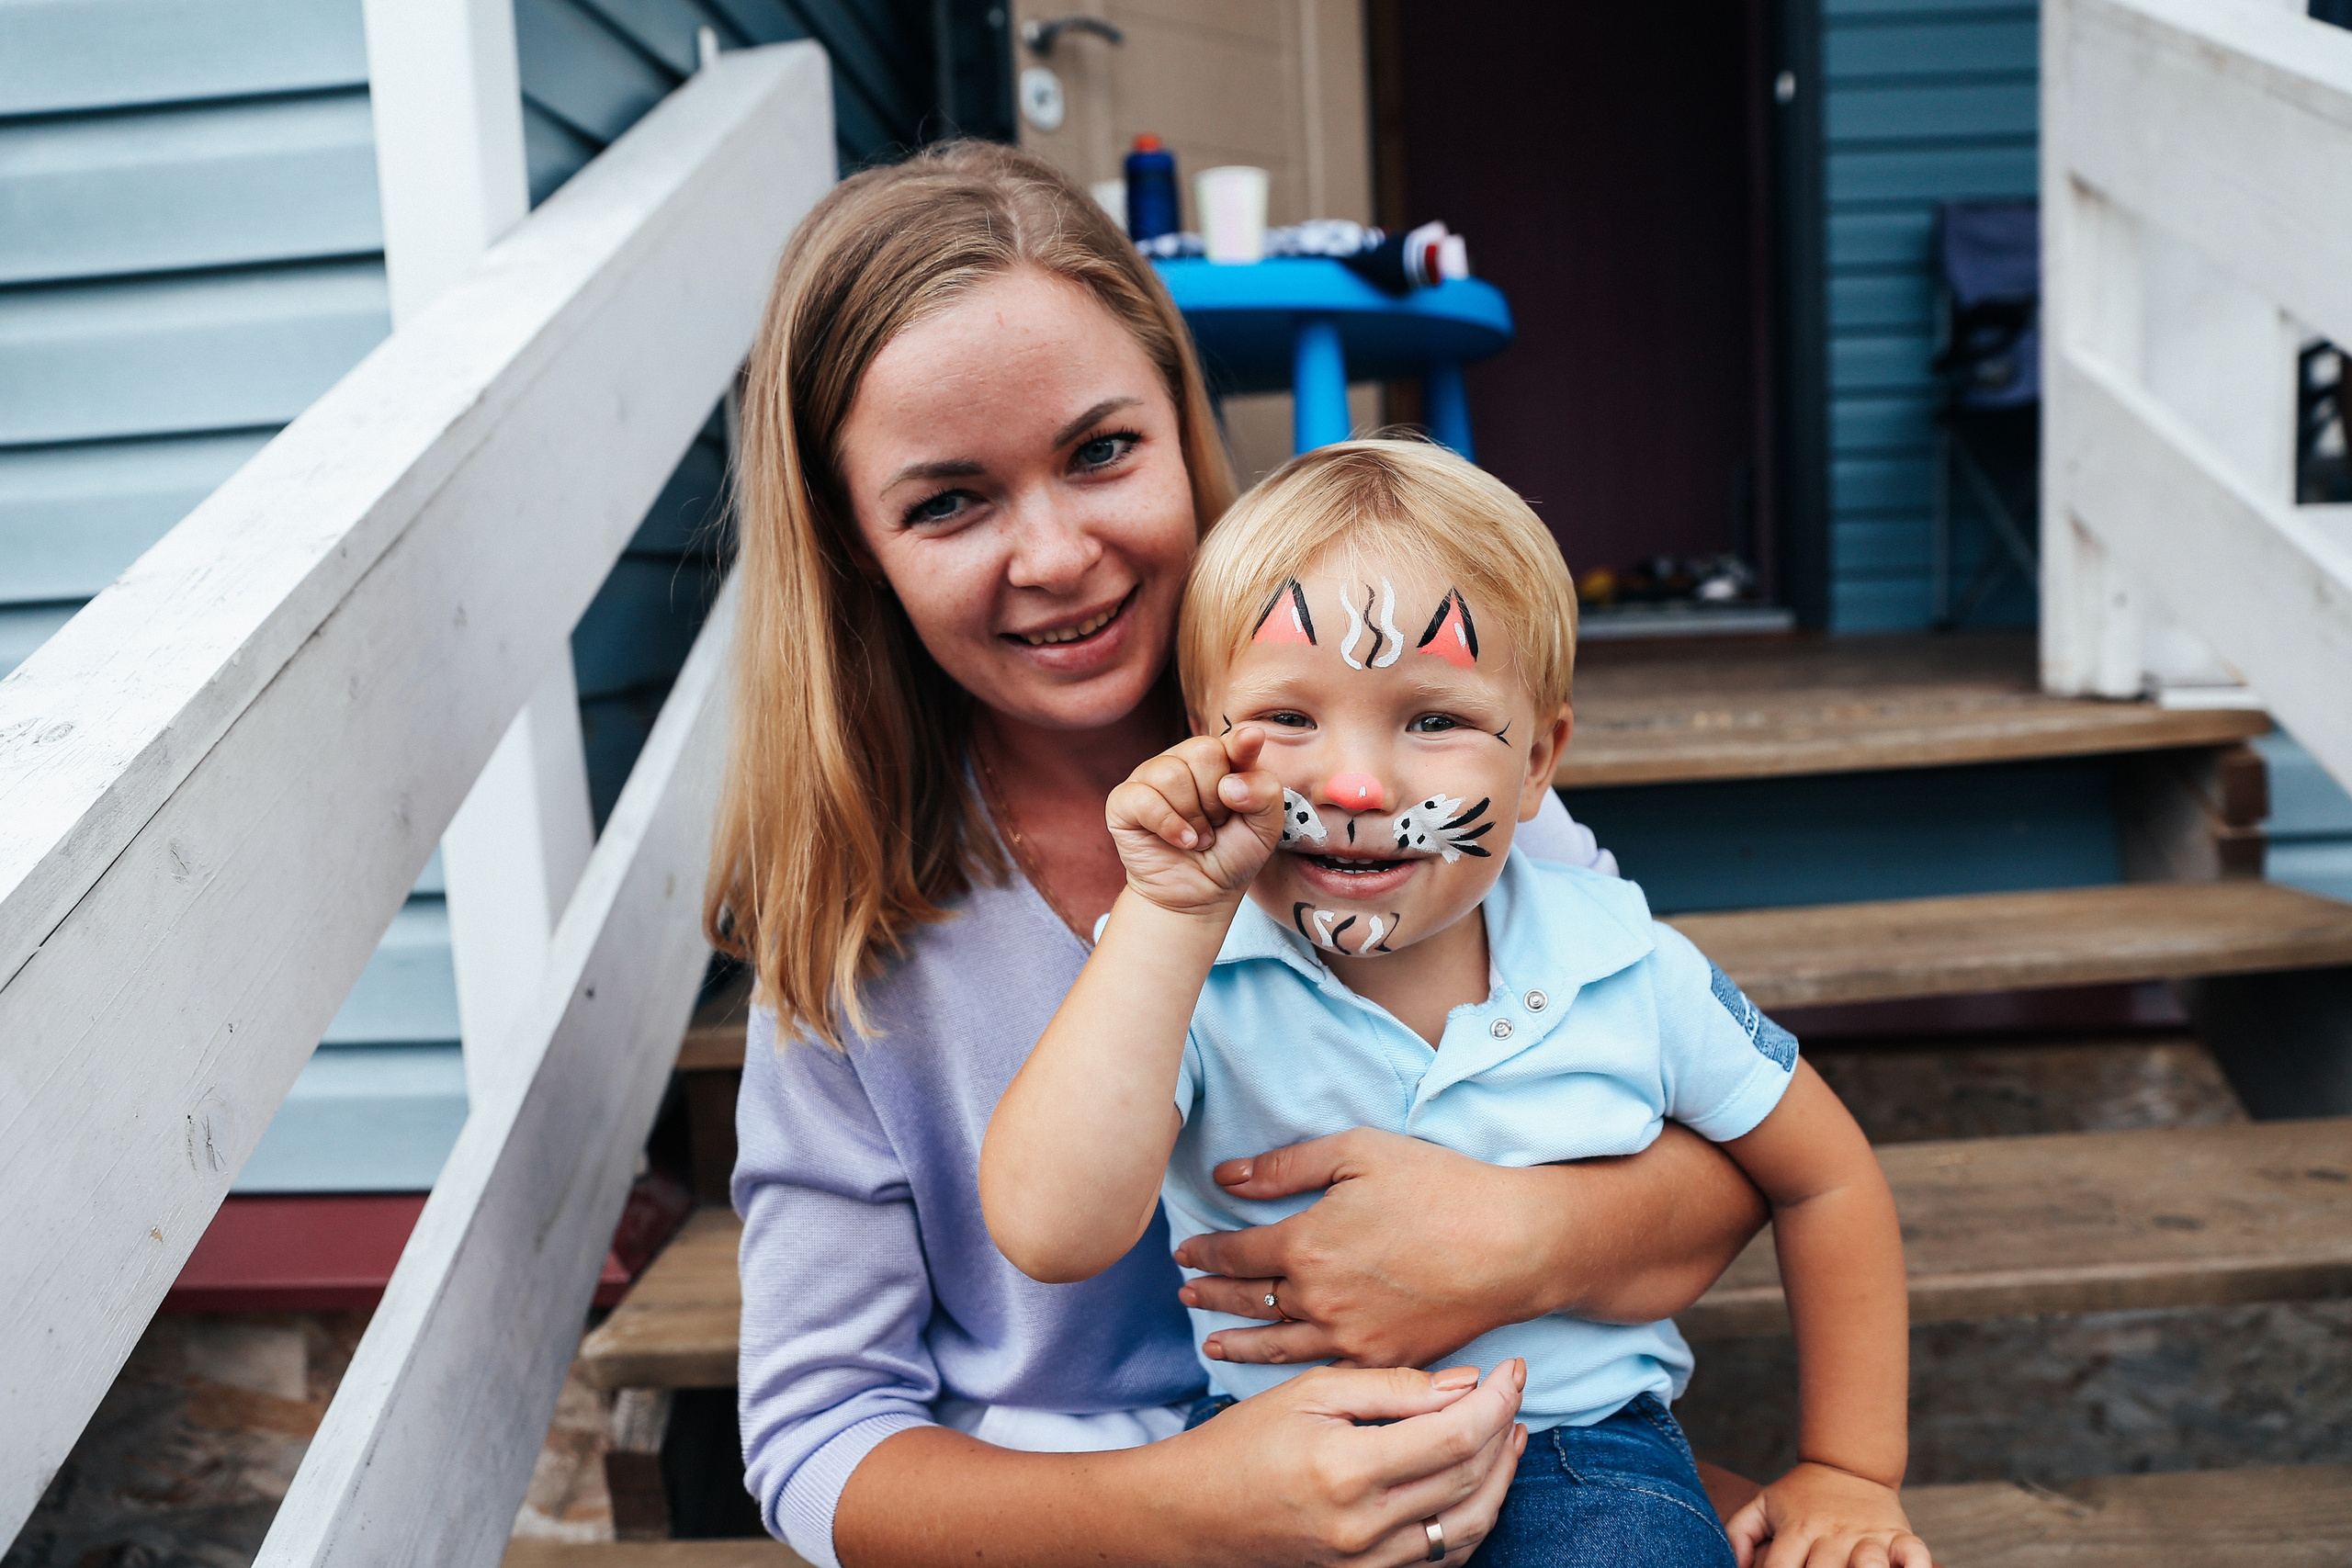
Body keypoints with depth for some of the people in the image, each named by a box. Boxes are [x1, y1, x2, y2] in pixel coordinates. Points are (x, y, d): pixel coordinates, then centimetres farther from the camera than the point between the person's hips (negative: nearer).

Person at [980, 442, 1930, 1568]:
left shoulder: (1632, 976, -7)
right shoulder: (1185, 979, -13)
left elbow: (1828, 1181, 9)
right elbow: (1052, 1233, -31)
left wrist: (1848, 1475, 10)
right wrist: (1173, 914, -31)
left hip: (1584, 1456, 0)